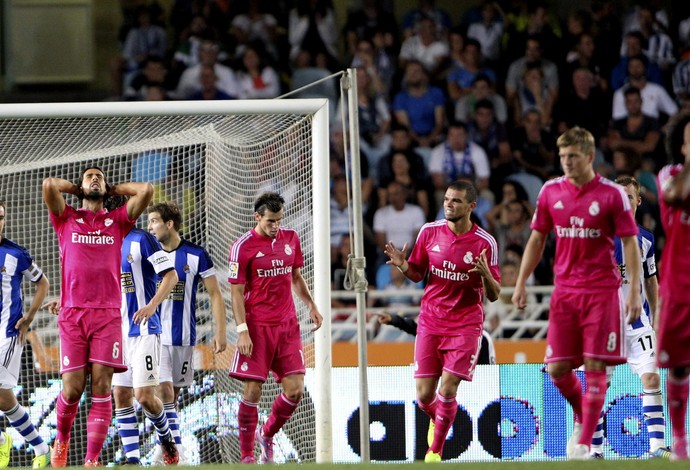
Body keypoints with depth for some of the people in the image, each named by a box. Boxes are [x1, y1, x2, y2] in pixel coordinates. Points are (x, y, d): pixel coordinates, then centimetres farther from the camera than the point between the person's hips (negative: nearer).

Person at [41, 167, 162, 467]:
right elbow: (49, 185, -2)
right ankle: (61, 440, 22)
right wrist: (77, 189, 15)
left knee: (101, 389, -9)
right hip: (72, 315, -1)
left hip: (107, 315, 1)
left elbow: (146, 191, 7)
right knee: (72, 388, -6)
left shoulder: (117, 221, 17)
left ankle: (92, 460, -11)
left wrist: (113, 190, 19)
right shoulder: (66, 219, 14)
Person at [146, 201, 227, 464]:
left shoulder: (196, 255, -3)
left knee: (173, 393, 7)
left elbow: (215, 295, 2)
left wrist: (220, 332, -4)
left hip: (184, 336, 0)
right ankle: (174, 447, -15)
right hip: (155, 335, 0)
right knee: (163, 390, -13)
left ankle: (166, 445, 18)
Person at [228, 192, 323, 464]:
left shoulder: (291, 239, 9)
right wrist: (242, 331, -14)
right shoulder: (243, 246, -7)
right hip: (257, 327, -5)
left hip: (287, 324, 5)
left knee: (295, 390, -2)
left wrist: (311, 305, 10)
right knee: (252, 391, -6)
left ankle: (267, 435, 23)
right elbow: (236, 292, -7)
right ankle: (247, 456, 5)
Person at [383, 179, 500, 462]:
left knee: (447, 391, -13)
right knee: (424, 396, 0)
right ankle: (438, 419, 36)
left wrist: (485, 274, -24)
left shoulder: (485, 243, -7)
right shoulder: (430, 232, 1)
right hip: (430, 321, 3)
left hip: (465, 324, -3)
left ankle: (435, 450, 6)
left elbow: (494, 295, -3)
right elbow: (417, 275, 12)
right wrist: (403, 266, -10)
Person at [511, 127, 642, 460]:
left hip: (601, 291, -3)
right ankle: (582, 418, 26)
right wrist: (521, 282, 10)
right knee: (557, 368, -2)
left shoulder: (612, 194, -4)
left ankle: (584, 442, -4)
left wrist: (634, 291, -9)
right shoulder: (551, 192, 6)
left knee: (595, 366, -8)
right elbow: (537, 239, 15)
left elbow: (630, 243, -2)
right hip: (564, 291, 3)